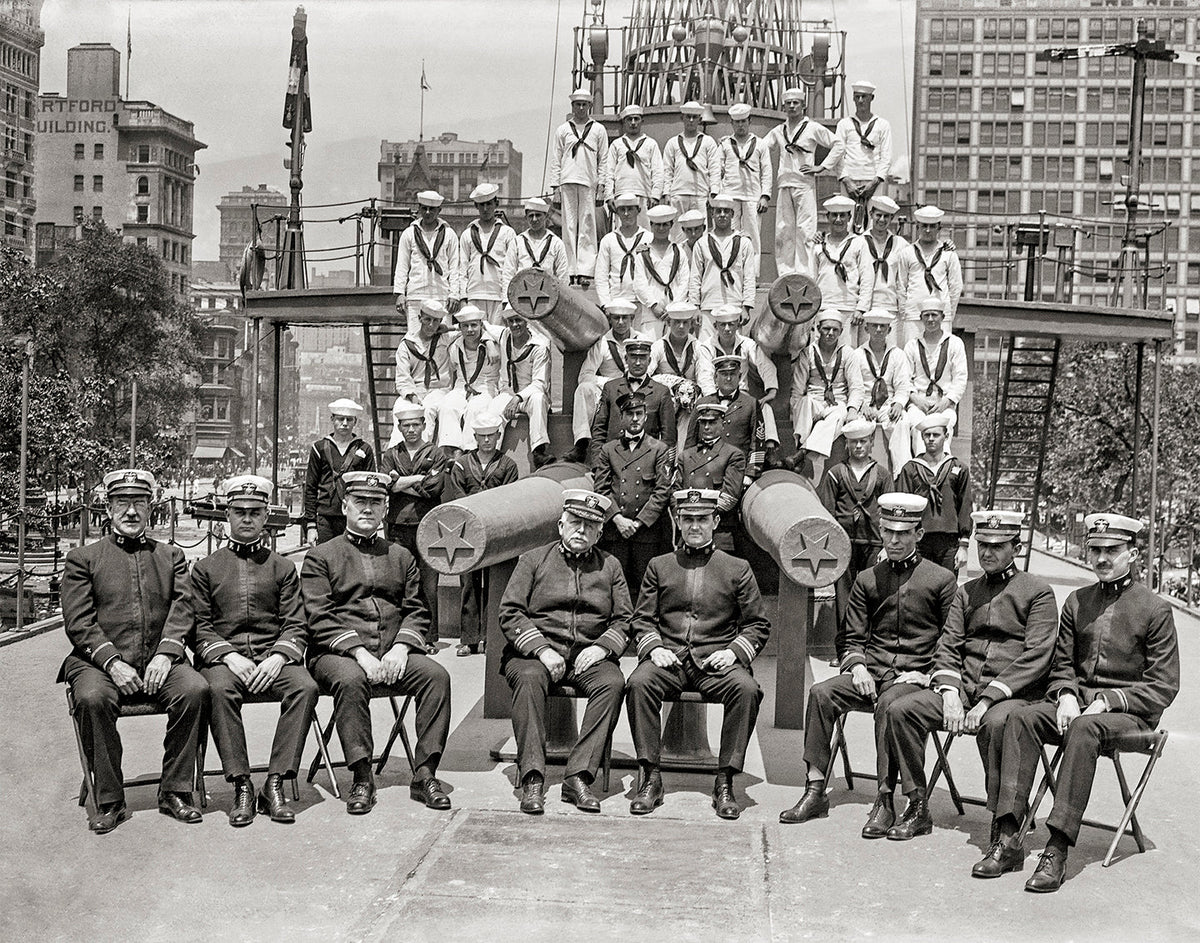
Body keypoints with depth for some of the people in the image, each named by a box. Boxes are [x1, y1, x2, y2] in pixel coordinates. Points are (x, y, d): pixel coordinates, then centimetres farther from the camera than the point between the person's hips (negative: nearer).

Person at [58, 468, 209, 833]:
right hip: (101, 662, -1)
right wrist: (113, 663, -14)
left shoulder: (172, 556, 19)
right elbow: (79, 623, 1)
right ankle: (109, 801, -18)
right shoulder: (83, 558, 12)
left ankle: (175, 792, -14)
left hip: (160, 663, 2)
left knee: (196, 690, -28)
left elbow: (182, 611, 6)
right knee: (92, 698, -33)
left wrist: (165, 655, -13)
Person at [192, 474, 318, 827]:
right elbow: (199, 627, 6)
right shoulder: (206, 568, 13)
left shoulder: (283, 567, 15)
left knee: (306, 687, -30)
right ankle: (241, 787, -29)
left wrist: (278, 657, -12)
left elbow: (296, 626, 8)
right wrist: (229, 656, -12)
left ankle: (275, 785, -27)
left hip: (274, 656, 1)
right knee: (220, 690, -35)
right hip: (223, 656, -1)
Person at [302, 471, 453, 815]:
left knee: (437, 675, -24)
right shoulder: (319, 558, 9)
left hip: (393, 654, 3)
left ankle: (425, 774, -21)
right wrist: (360, 653, -16)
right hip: (338, 653, -3)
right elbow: (321, 618, -3)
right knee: (351, 680, -36)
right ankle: (362, 779, -28)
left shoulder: (401, 557, 21)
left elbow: (417, 611, 13)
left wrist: (401, 648, -8)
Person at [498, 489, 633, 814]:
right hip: (535, 651, -1)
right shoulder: (533, 559, 10)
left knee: (613, 682, -30)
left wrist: (602, 647, -9)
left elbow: (624, 620, 12)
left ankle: (578, 776, -30)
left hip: (589, 655, 2)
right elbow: (510, 613, 1)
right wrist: (542, 650, -13)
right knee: (529, 678, -35)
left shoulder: (610, 566, 16)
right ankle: (532, 779, -34)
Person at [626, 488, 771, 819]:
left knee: (746, 689, -32)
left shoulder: (737, 569, 12)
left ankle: (725, 782, -22)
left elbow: (758, 625, 12)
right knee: (638, 683, -31)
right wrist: (653, 647, -5)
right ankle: (649, 777, -22)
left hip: (717, 660, -1)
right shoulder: (659, 566, 16)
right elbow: (641, 619, 15)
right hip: (669, 658, 1)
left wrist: (734, 652, -5)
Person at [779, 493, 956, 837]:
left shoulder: (941, 579, 4)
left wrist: (926, 674, -9)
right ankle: (815, 791, -18)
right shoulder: (867, 580, 14)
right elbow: (854, 638, 16)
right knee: (821, 693, -23)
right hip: (870, 672, 4)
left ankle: (885, 801, -30)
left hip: (915, 676, -4)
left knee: (889, 704, -36)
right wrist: (858, 667, -4)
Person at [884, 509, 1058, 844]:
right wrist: (950, 694, -8)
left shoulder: (1038, 591, 1)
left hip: (1015, 692, -5)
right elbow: (948, 646, 12)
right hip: (963, 687, 6)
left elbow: (1036, 657, -10)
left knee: (996, 723, -38)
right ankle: (918, 810, -5)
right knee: (900, 710, -15)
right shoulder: (967, 591, 19)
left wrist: (988, 699, -18)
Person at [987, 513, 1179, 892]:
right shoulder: (1077, 602, 13)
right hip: (1076, 702, 5)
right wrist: (1066, 695, -5)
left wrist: (1106, 701, -16)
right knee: (1021, 718, -24)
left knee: (1084, 729, -37)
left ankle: (1057, 851, -40)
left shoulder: (1155, 609, -2)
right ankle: (1007, 840, -30)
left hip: (1130, 714, -5)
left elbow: (1163, 687, -5)